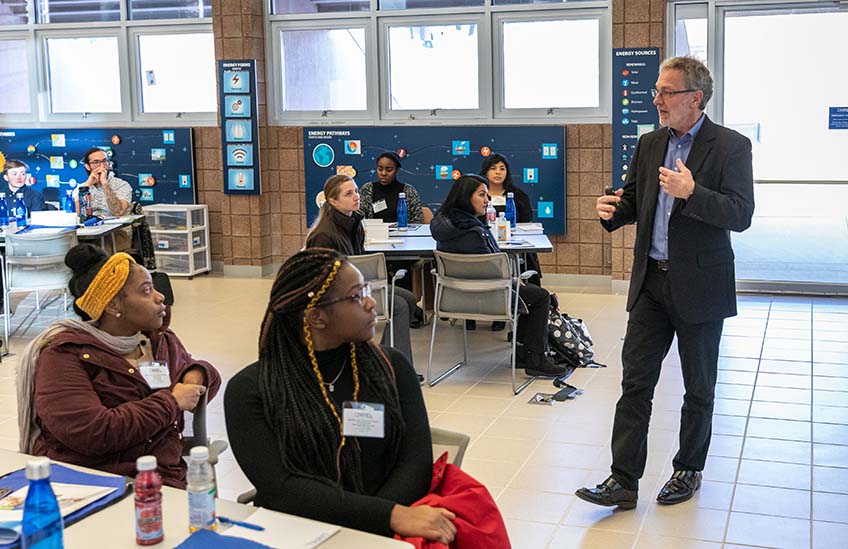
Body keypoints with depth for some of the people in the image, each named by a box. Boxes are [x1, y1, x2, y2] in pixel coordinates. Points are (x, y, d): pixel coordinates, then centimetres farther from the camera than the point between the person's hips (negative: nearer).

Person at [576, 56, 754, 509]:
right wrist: (613, 210, -5)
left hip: (699, 286, -4)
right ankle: (623, 480, 7)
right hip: (651, 282, 5)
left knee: (699, 388, 11)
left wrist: (691, 193, -31)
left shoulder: (731, 146, -8)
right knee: (635, 382, 2)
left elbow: (741, 215, -17)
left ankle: (688, 470, 29)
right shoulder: (649, 144, 9)